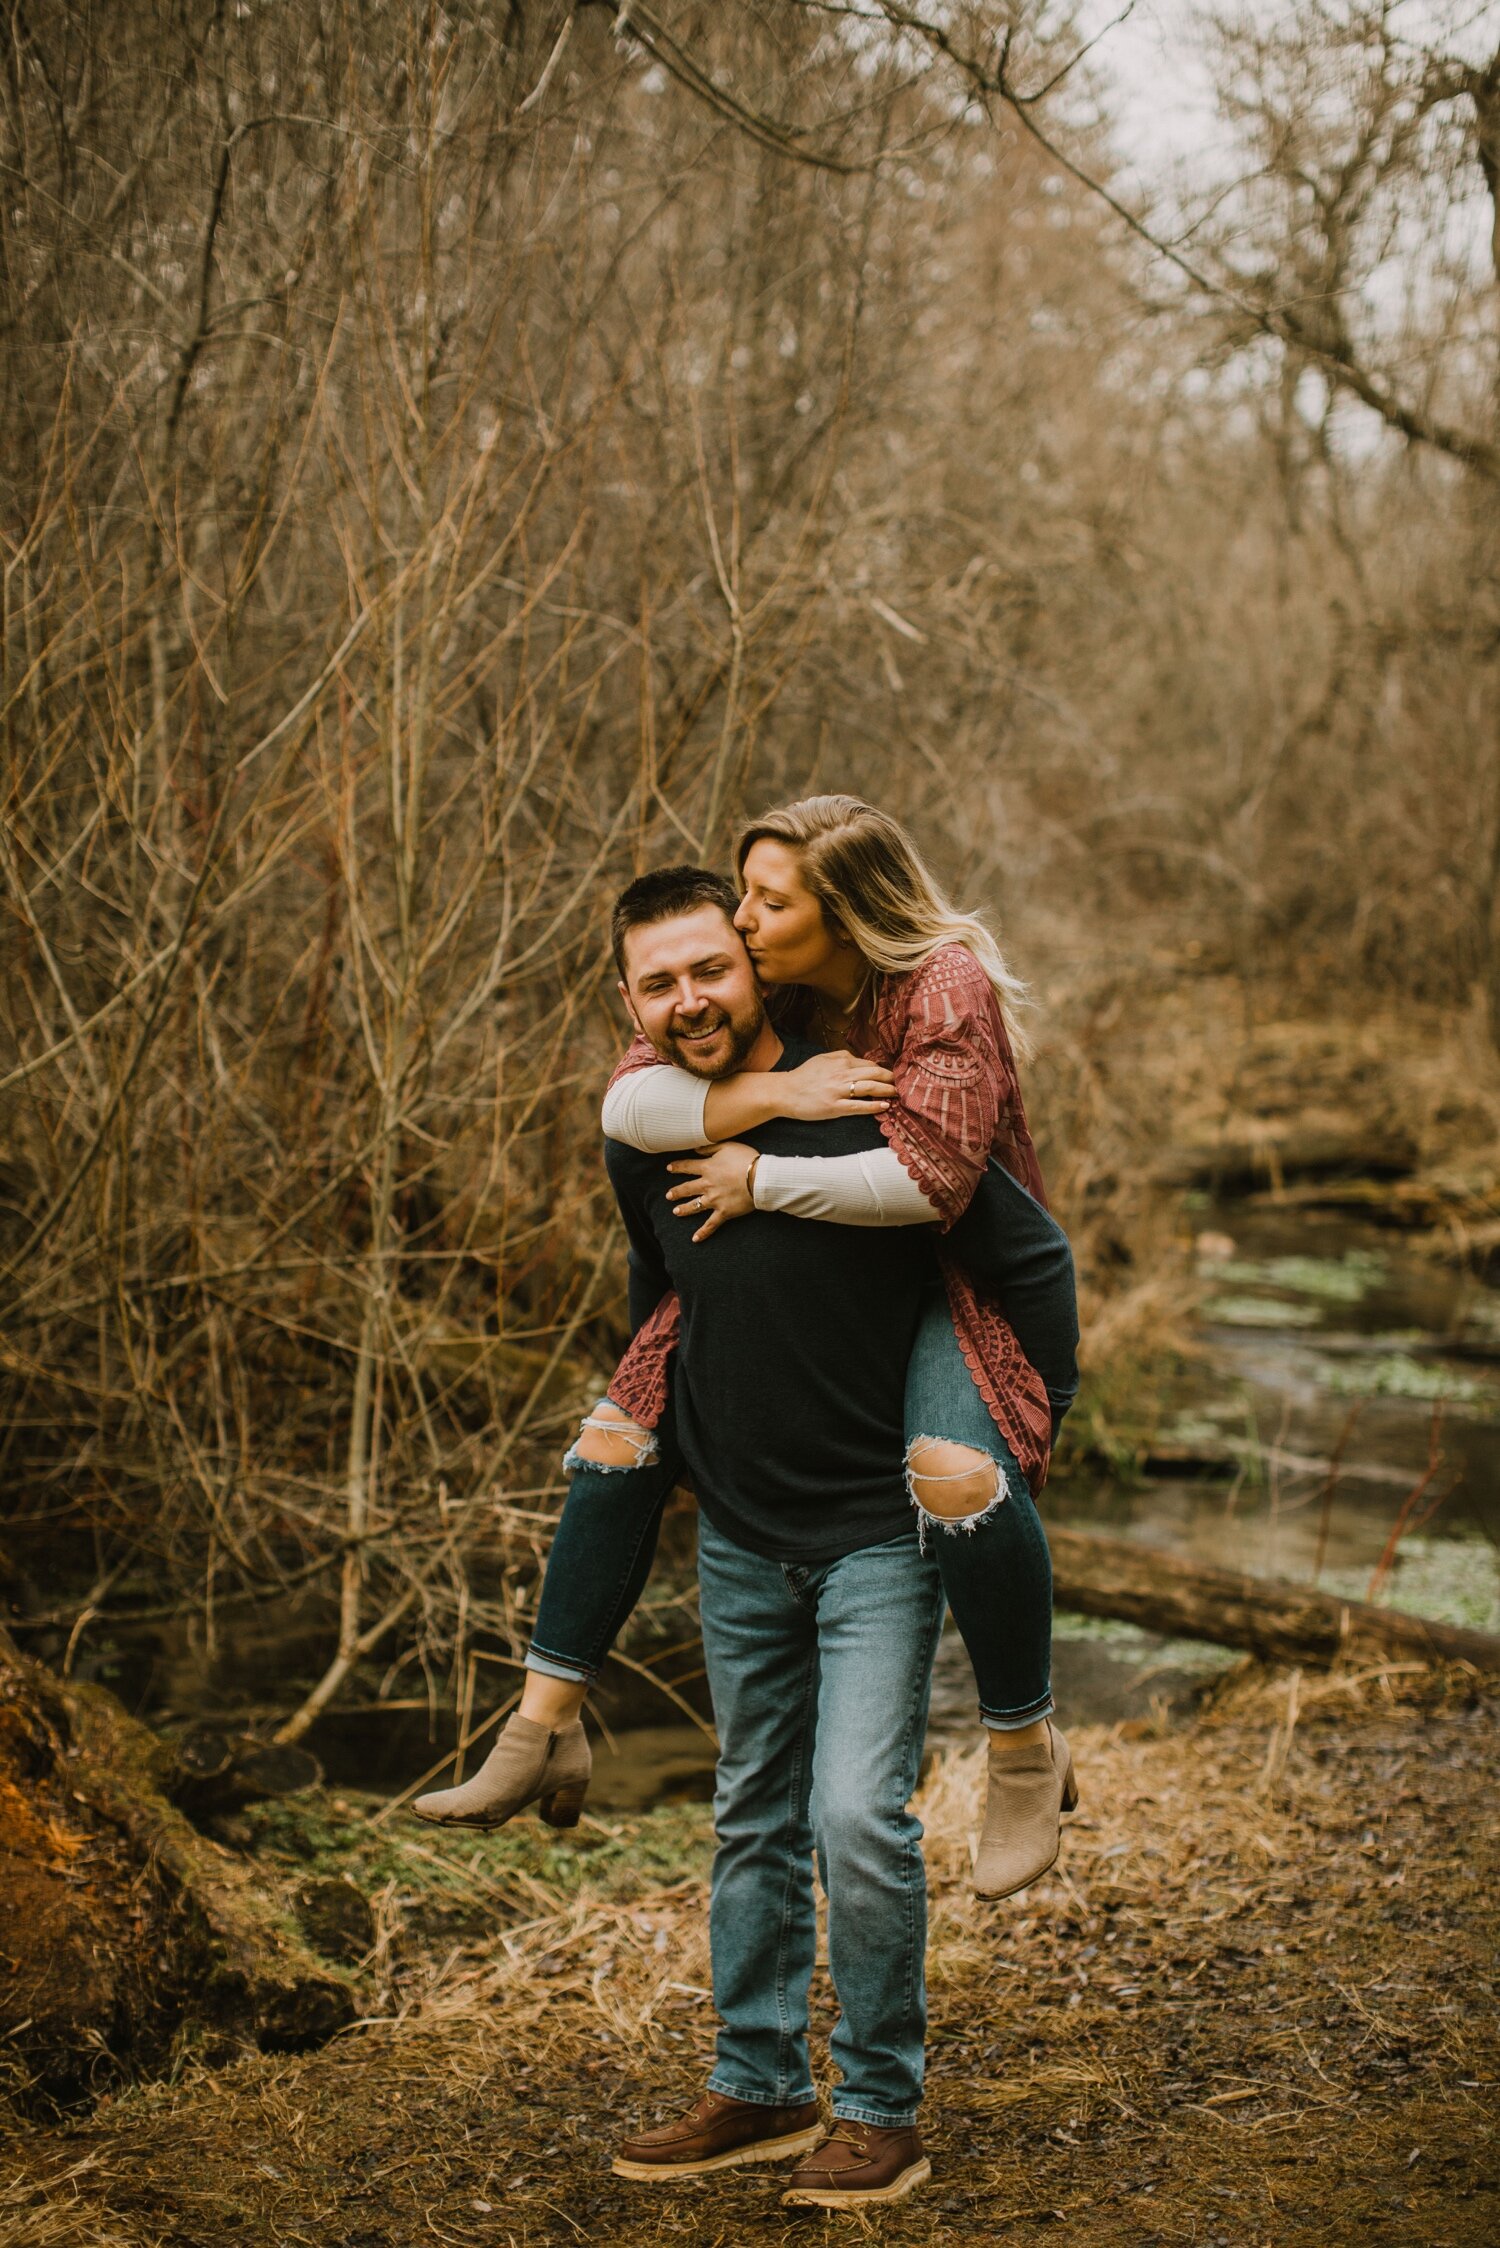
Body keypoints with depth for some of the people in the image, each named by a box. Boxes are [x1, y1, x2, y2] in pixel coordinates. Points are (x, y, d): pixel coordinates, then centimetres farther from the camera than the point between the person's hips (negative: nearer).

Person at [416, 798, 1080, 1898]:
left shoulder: (947, 989, -24)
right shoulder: (769, 991, -5)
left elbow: (928, 1178, -35)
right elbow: (629, 1102, -15)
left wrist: (759, 1177, -27)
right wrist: (768, 1092, -30)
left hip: (970, 1275, -7)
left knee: (958, 1470, -37)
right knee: (619, 1438, 0)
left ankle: (1028, 1751, -14)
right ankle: (540, 1734, 11)